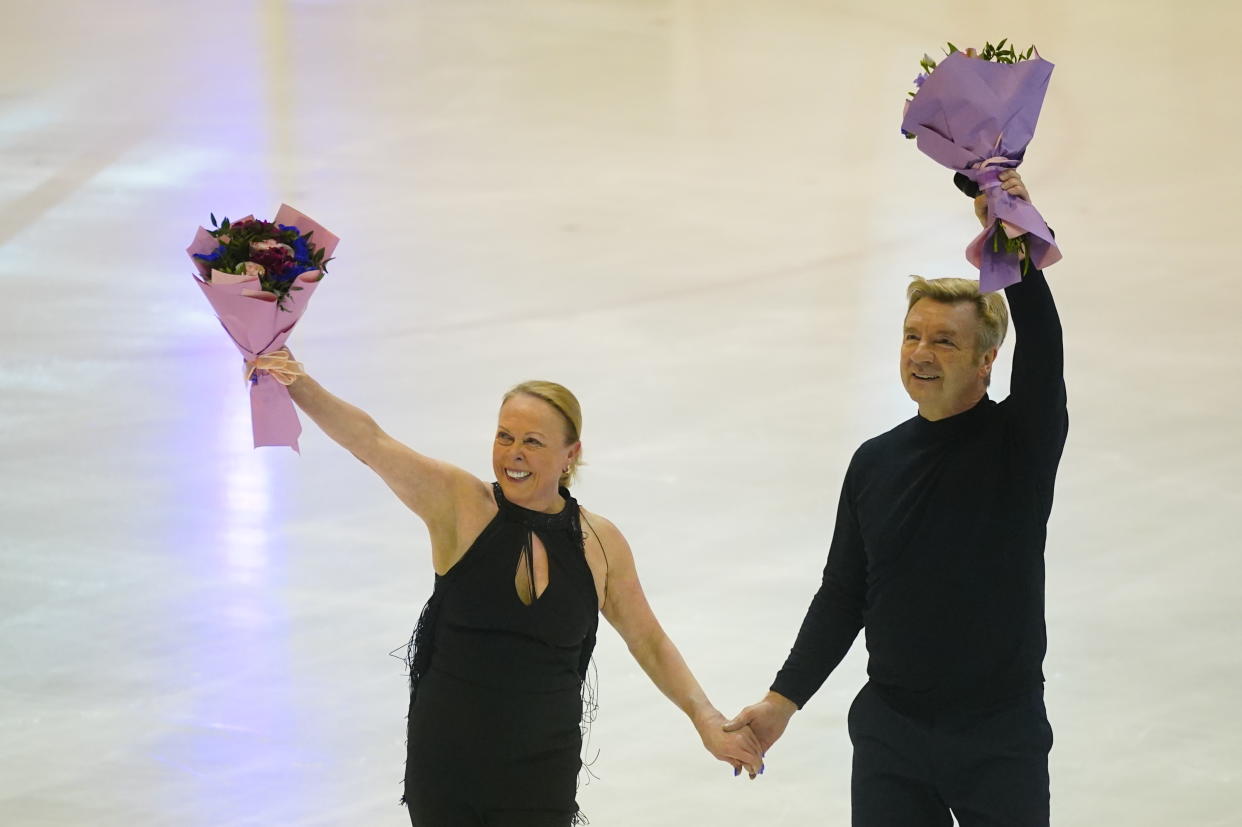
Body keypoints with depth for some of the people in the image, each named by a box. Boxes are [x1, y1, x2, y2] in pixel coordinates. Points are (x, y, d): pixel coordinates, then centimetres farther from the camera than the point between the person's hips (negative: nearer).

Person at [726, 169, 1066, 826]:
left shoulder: (1021, 441, -5)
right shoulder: (875, 463, 8)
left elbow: (1042, 353, -25)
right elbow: (843, 595, 13)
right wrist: (782, 700, 6)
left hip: (1001, 739, -3)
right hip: (891, 734, 3)